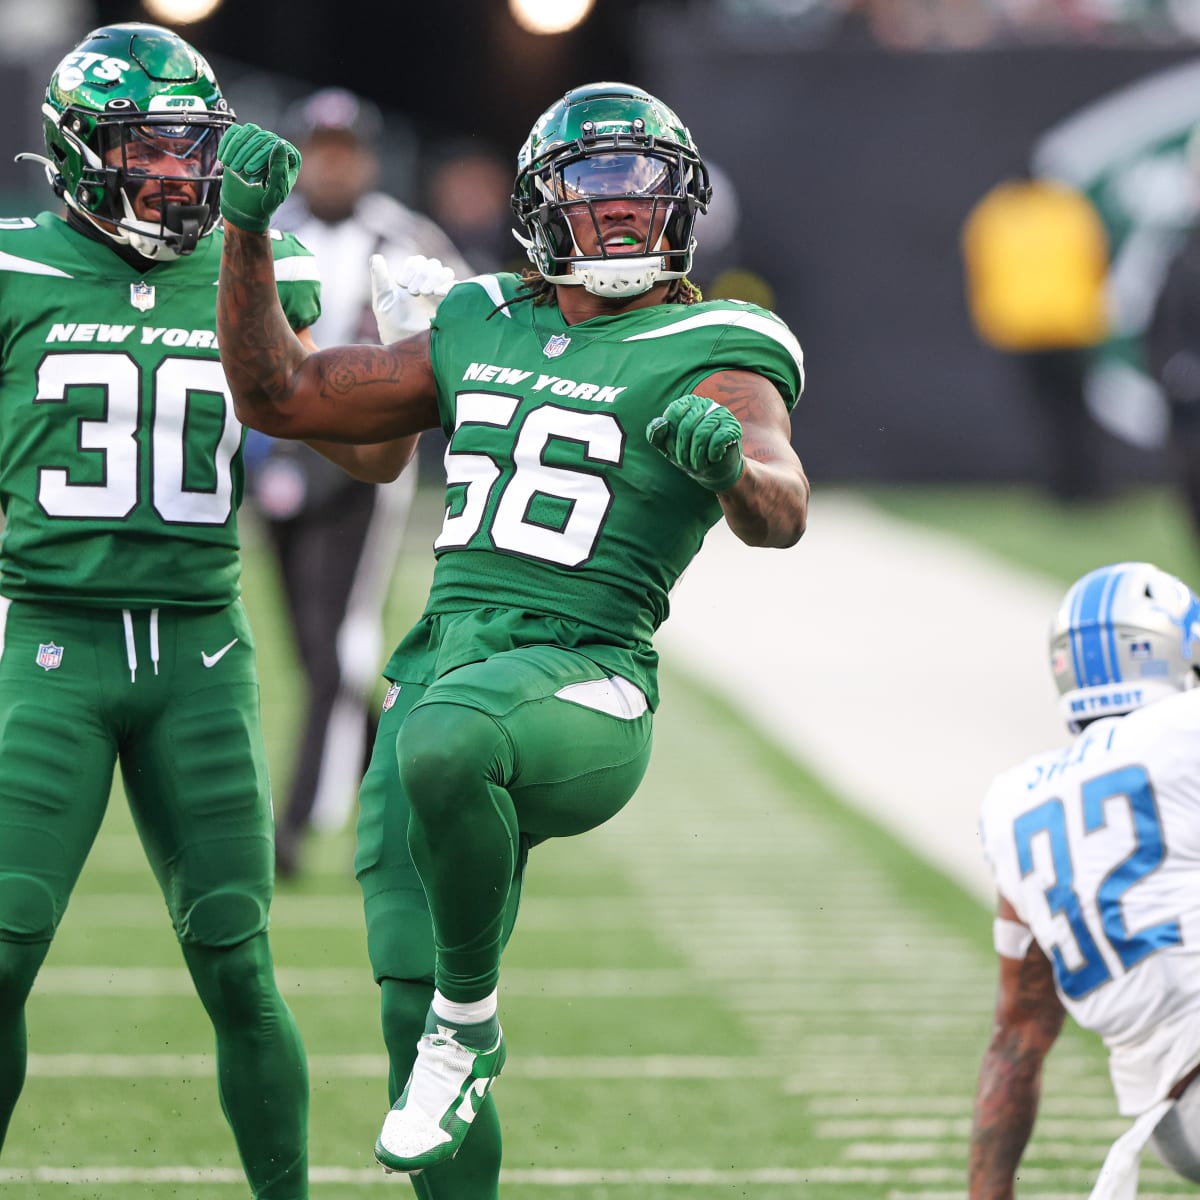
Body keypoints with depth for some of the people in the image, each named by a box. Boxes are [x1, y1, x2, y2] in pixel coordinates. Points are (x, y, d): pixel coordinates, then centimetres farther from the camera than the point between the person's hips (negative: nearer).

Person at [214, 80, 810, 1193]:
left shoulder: (707, 361, 2)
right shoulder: (483, 334, 18)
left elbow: (780, 513, -17)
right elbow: (273, 394, 22)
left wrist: (729, 458, -40)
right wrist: (246, 226, 13)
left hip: (579, 684, -5)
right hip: (443, 666, 5)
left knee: (442, 745, -38)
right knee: (412, 1019, -1)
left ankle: (470, 1014, -17)